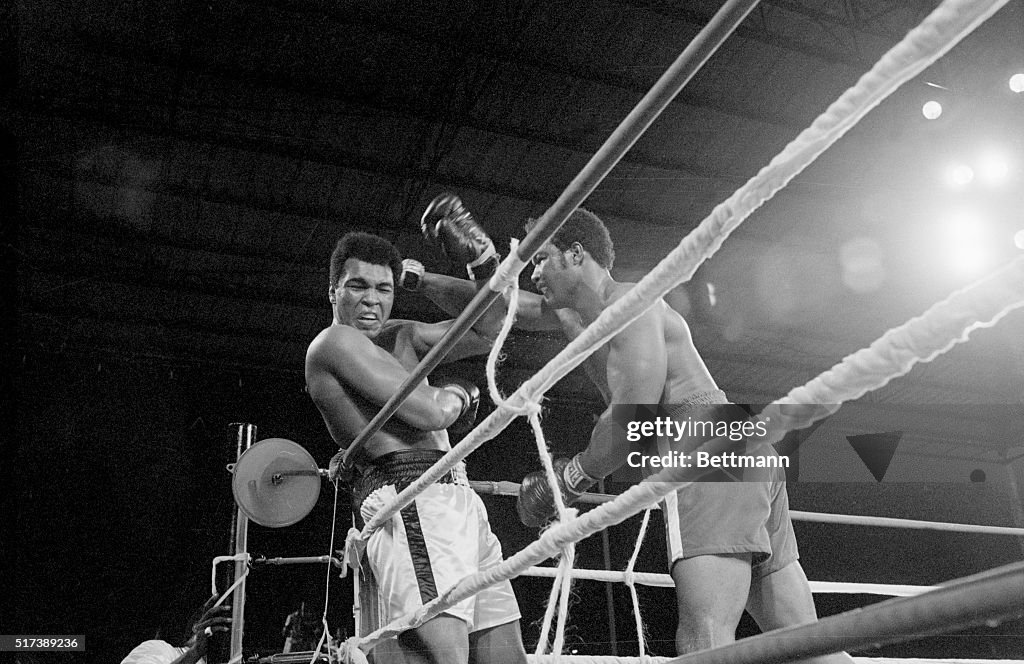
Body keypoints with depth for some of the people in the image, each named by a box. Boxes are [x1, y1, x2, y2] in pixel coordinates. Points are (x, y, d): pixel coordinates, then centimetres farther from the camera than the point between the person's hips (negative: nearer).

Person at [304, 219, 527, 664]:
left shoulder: (401, 336, 24)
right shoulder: (333, 342, -1)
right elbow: (429, 412, -10)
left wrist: (480, 258, 3)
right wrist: (458, 393, 13)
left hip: (456, 501, 9)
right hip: (411, 500, -9)